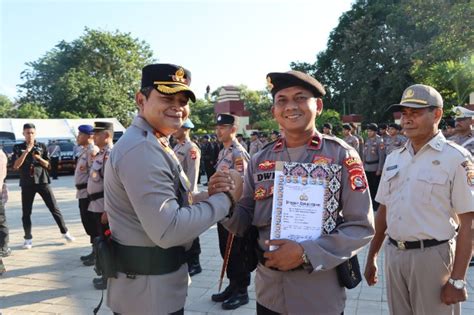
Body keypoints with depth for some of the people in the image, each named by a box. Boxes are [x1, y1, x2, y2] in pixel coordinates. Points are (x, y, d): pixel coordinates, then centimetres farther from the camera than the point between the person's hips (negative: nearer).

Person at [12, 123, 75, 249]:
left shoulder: (42, 146, 5)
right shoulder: (18, 148, 4)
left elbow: (47, 165, 4)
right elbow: (16, 166, -8)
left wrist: (39, 158, -16)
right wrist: (26, 151, -16)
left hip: (42, 181, 0)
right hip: (27, 184, 0)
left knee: (54, 208, 1)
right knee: (26, 212, 4)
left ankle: (65, 232, 10)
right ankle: (28, 238, 16)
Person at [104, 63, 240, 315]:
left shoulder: (153, 144, 10)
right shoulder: (142, 149, -24)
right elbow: (168, 230, -29)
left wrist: (207, 195, -6)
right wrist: (225, 197, -21)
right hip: (150, 290, -10)